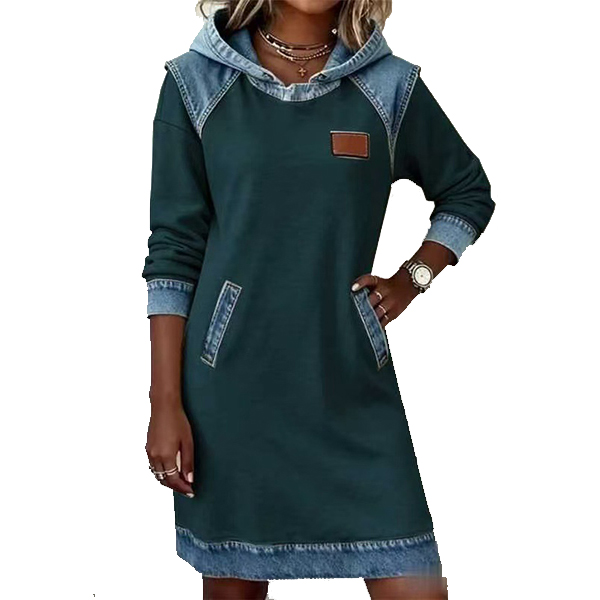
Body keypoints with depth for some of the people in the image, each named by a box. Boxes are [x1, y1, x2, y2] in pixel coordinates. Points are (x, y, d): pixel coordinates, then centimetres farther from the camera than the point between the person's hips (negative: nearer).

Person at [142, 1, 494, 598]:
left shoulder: (391, 86, 3)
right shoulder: (196, 81, 0)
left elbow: (469, 192, 19)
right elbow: (173, 250, -1)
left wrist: (411, 279, 4)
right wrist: (165, 404, -5)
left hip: (353, 385, 1)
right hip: (230, 386, -1)